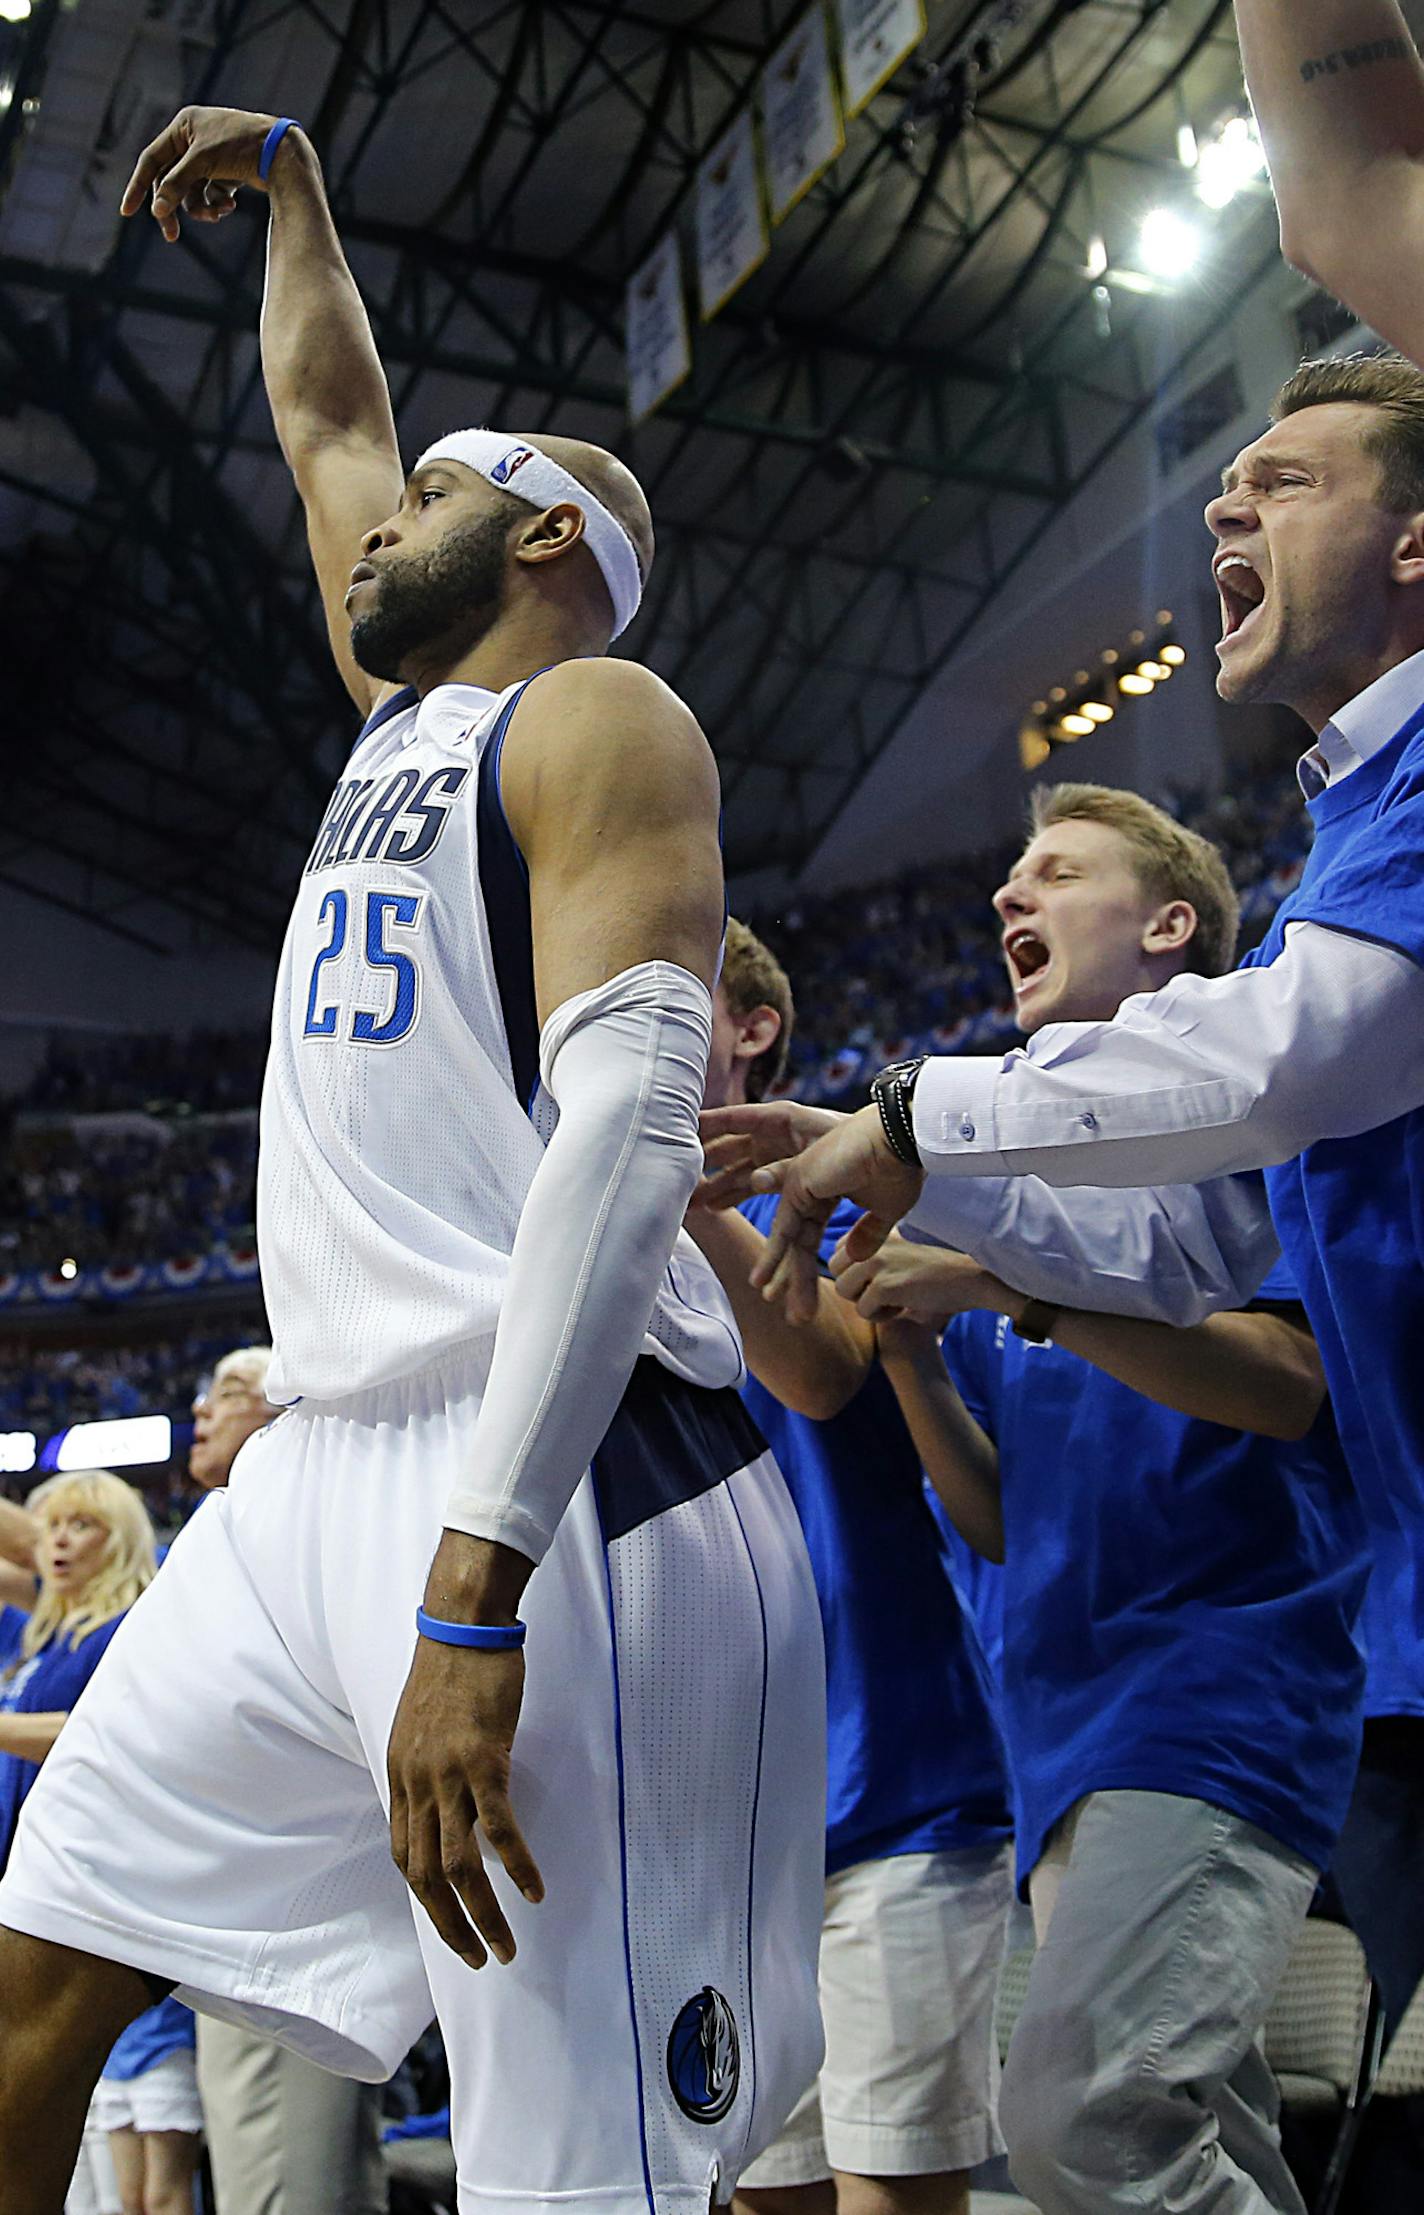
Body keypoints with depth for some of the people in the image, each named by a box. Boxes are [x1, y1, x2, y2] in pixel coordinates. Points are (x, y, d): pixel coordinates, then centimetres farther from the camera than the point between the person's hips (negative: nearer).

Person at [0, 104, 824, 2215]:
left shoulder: (597, 720, -4)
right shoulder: (409, 710, 22)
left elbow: (624, 1135, -19)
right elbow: (323, 412, 41)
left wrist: (475, 1595, -26)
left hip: (559, 1499, -9)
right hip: (324, 1477, 9)